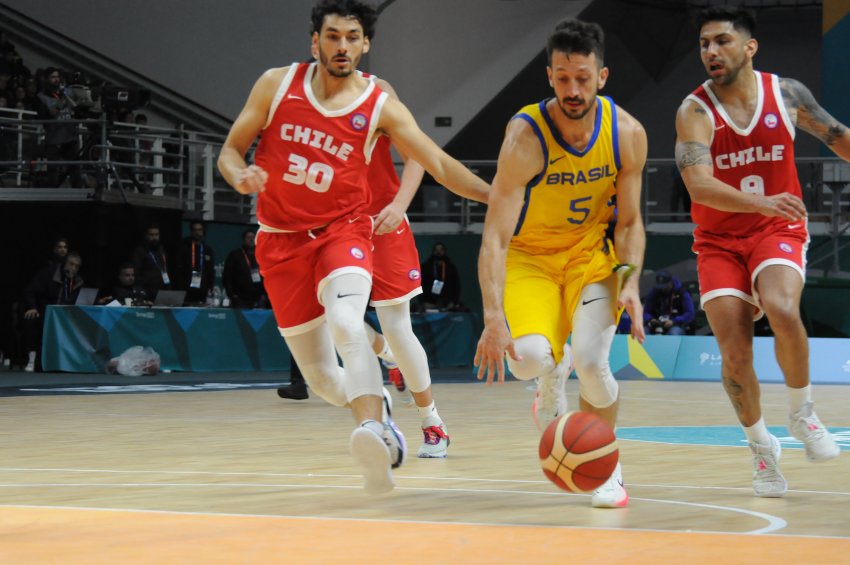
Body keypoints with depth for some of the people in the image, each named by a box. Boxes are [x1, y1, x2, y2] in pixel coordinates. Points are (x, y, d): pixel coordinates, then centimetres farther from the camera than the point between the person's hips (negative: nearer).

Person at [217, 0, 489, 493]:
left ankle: (373, 431, -48)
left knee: (346, 324, -34)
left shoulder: (380, 107, -5)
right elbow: (231, 150, 5)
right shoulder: (277, 85, -2)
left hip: (342, 231, -2)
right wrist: (241, 176, -19)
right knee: (322, 378, 4)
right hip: (282, 238, 2)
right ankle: (377, 415, 34)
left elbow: (440, 164, -5)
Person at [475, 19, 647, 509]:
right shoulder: (526, 138, -26)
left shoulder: (627, 134, -14)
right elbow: (495, 237, -29)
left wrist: (630, 280, -18)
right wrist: (494, 317, -39)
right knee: (529, 358, -27)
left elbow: (630, 222, -1)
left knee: (591, 360, -21)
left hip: (591, 253, 2)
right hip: (528, 256, -2)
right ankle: (553, 373, 14)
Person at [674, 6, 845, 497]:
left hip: (778, 233, 0)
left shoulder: (786, 94, -4)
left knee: (782, 310, -30)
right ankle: (761, 446, 16)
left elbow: (836, 135, 14)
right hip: (719, 241, 0)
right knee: (735, 353, -9)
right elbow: (699, 185, -27)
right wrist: (761, 202, -42)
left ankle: (802, 414, -7)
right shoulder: (695, 112, -13)